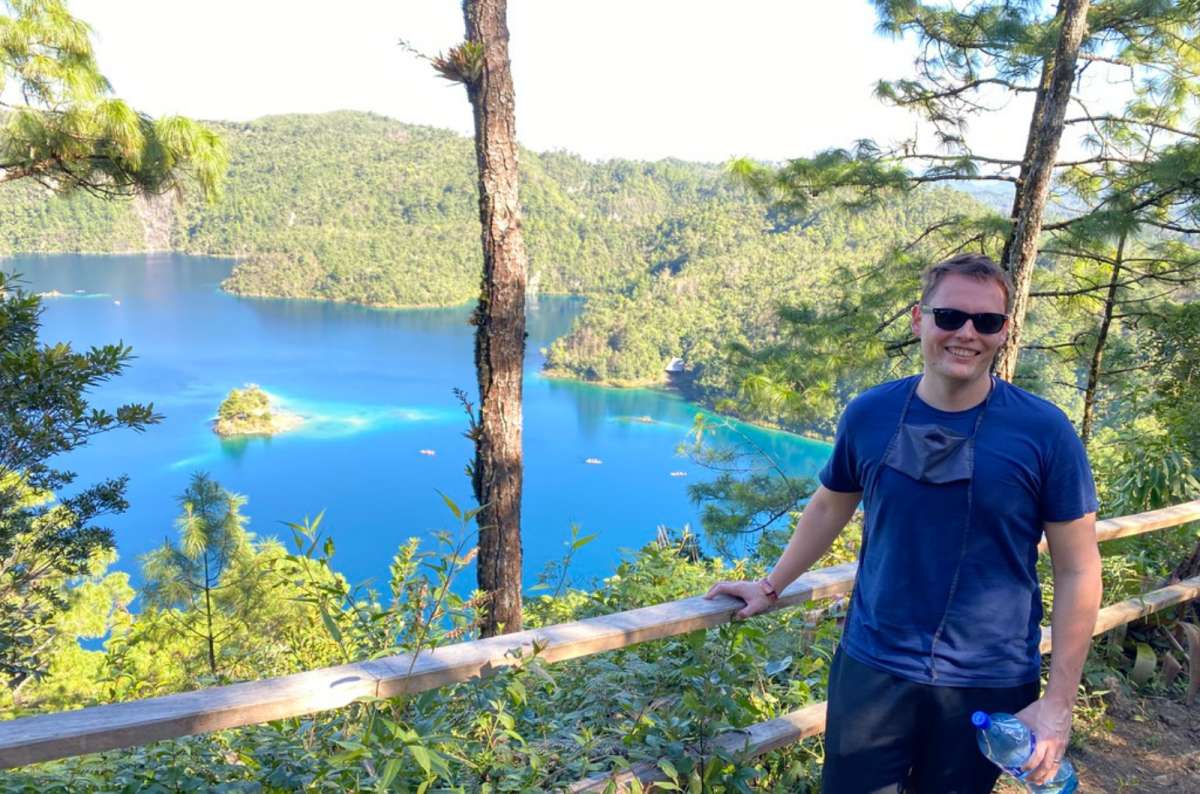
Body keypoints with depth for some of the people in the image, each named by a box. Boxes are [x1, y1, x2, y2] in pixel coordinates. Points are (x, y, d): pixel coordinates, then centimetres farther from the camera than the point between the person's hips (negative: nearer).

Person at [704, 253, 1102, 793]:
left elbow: (1077, 571, -6)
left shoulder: (1044, 432, -10)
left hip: (990, 686, -1)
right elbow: (829, 507, 11)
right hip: (871, 668, 1)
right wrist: (771, 586, 17)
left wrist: (1058, 702, -7)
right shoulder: (869, 414, -5)